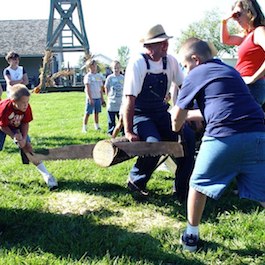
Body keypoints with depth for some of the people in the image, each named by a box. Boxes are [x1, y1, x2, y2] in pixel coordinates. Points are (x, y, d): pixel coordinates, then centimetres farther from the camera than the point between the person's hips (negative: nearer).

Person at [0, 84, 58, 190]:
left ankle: (46, 175, -13)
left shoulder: (26, 107, -26)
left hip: (16, 126, 2)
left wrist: (23, 138, -23)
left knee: (27, 147, -10)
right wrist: (14, 136, -29)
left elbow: (25, 123, -12)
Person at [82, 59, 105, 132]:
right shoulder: (88, 76, -5)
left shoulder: (99, 76, 11)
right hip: (91, 98, -5)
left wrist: (102, 99, 14)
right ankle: (84, 127, 3)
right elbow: (87, 88, -11)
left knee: (96, 112, 11)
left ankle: (97, 126, 21)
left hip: (98, 97, 5)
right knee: (87, 113, -2)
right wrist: (90, 98, -19)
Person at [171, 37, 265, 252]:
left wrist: (175, 129, 35)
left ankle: (191, 236, 24)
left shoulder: (196, 74, 9)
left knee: (199, 185, 15)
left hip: (224, 137, -5)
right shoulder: (230, 71, 28)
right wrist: (188, 115, 48)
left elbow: (177, 116, 11)